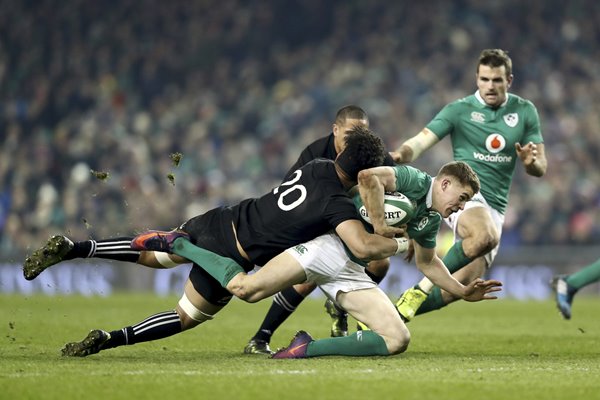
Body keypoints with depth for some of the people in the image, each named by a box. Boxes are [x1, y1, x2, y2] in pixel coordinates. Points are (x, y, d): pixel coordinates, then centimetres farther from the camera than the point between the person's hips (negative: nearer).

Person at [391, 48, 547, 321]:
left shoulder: (525, 112, 10)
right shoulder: (459, 110, 0)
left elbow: (540, 168, 12)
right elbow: (420, 142, -8)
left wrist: (531, 162, -13)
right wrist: (400, 155, -31)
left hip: (495, 208, 4)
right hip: (462, 193, -4)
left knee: (463, 285, -9)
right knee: (486, 236, -39)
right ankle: (422, 288, -25)